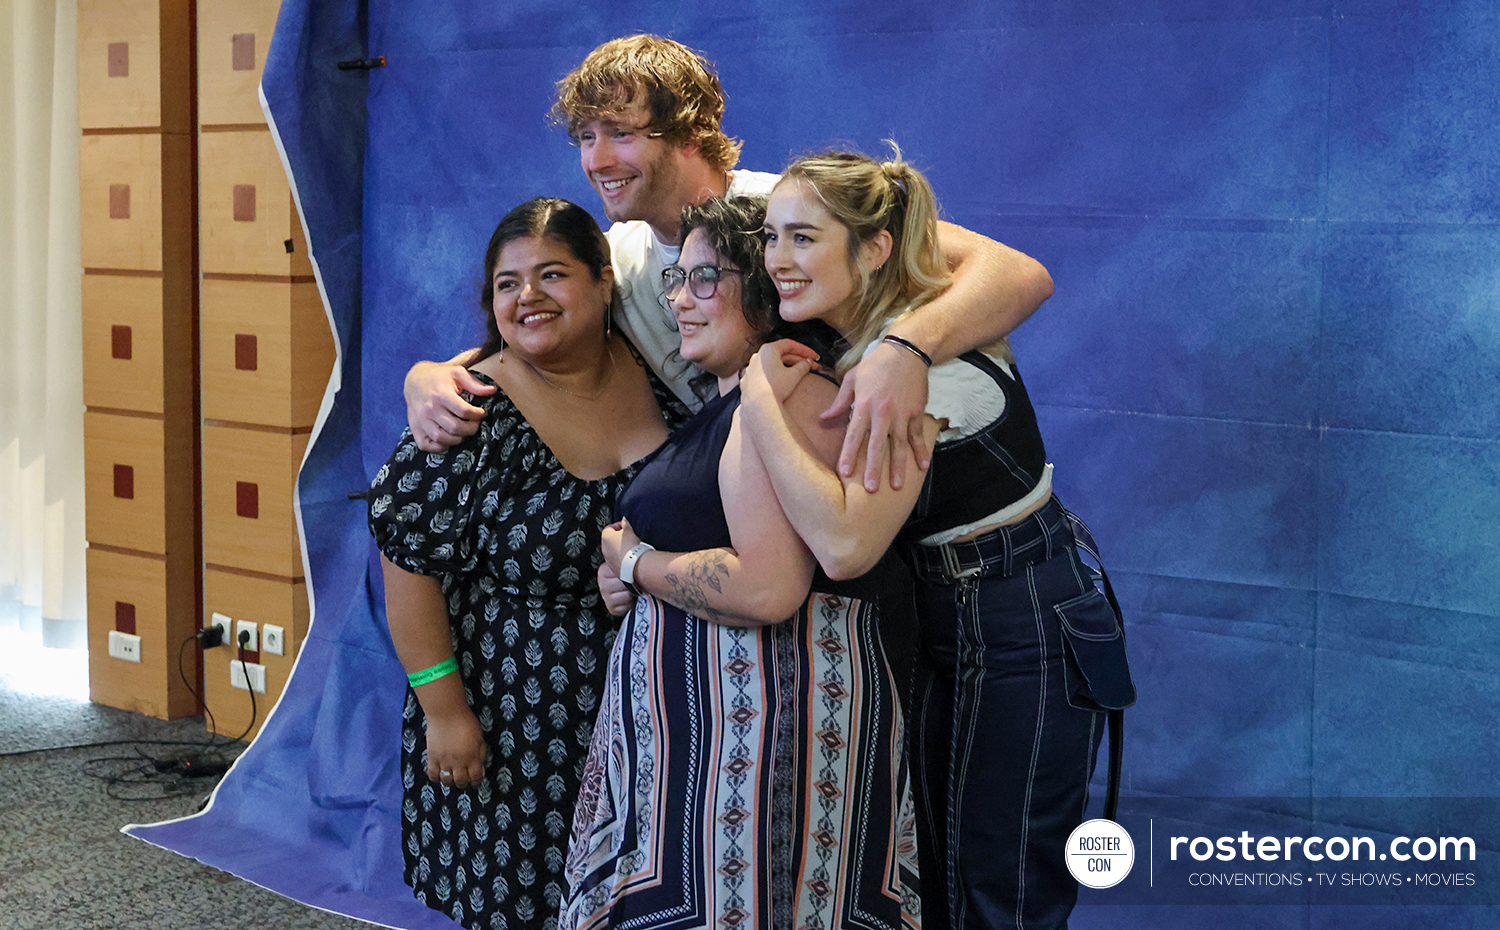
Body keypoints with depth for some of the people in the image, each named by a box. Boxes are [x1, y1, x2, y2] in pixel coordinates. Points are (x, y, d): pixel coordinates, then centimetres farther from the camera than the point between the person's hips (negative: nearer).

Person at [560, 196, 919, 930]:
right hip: (692, 719, 10)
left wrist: (634, 562, -9)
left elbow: (769, 587, -24)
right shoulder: (722, 406, 18)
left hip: (764, 722, -10)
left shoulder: (788, 395, -14)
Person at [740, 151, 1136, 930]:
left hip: (1021, 643, -9)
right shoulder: (851, 341, 2)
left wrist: (760, 400, -30)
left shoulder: (917, 354, -26)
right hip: (945, 630, 9)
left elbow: (844, 543, -36)